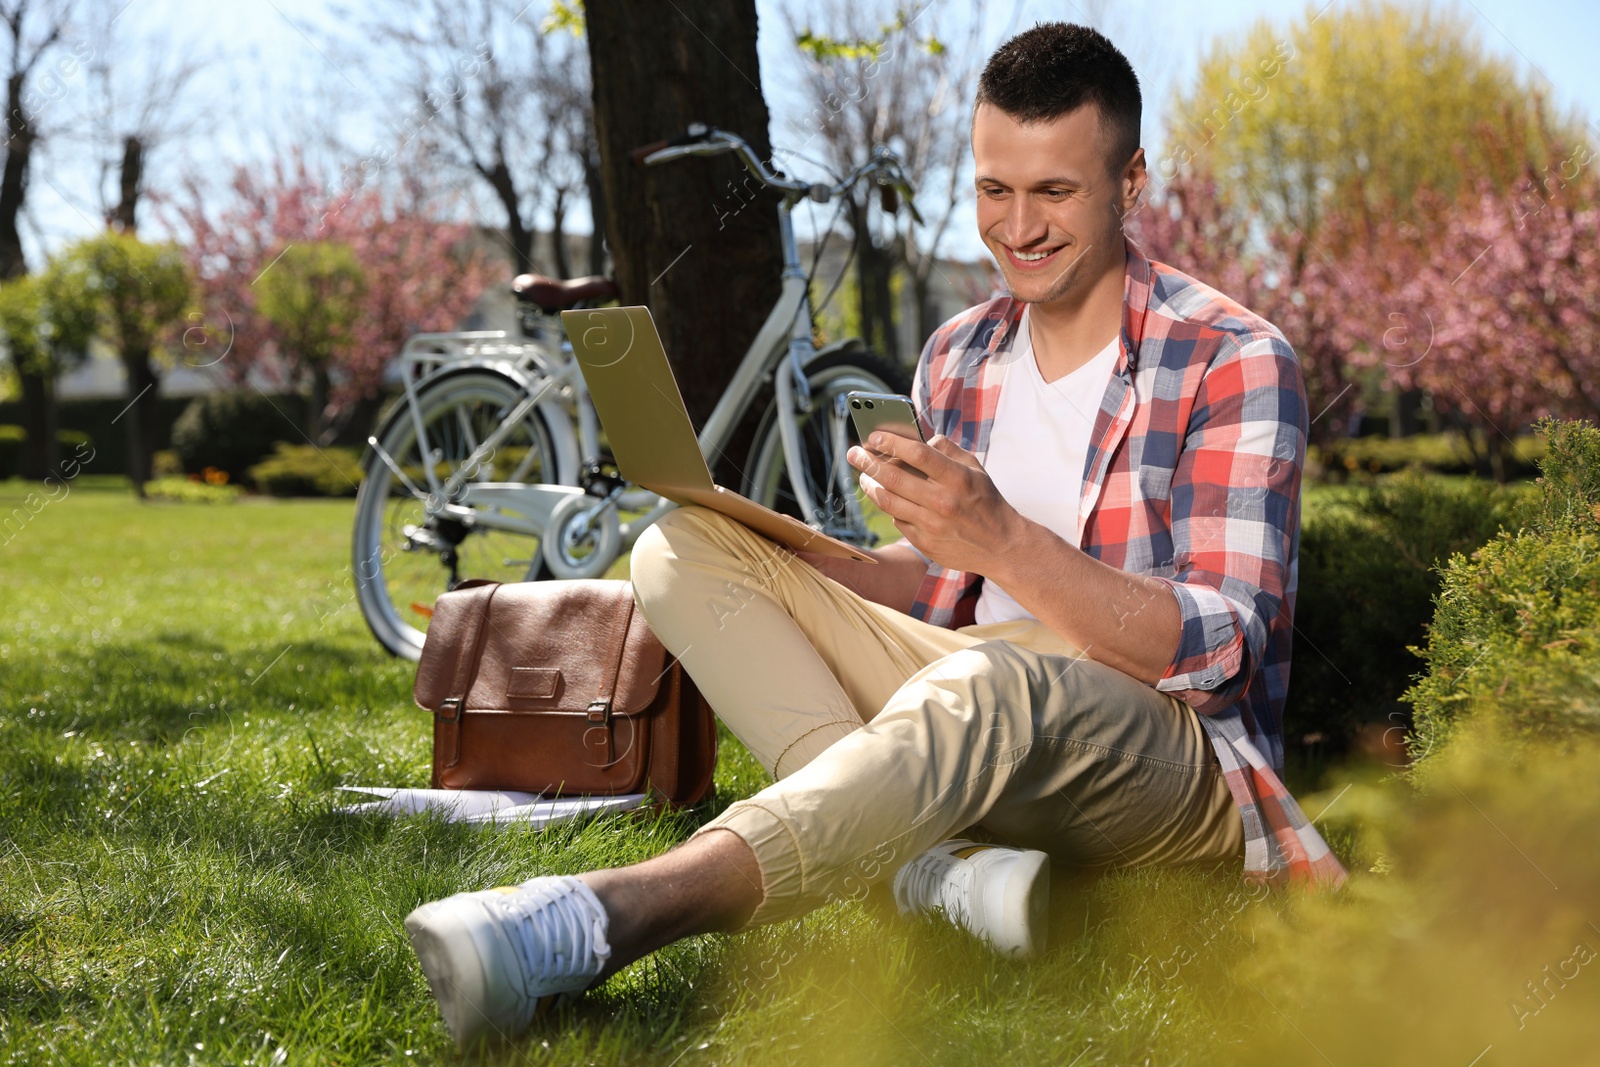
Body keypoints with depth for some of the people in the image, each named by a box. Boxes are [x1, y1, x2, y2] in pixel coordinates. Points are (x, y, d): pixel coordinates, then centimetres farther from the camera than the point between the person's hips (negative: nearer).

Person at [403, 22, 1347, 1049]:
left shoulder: (1236, 362, -9)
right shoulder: (958, 358, 11)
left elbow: (1219, 648, -17)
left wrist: (1006, 543, -33)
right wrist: (781, 560, -1)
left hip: (1173, 758, -6)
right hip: (971, 710, 7)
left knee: (992, 680, -43)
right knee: (683, 551, -9)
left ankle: (593, 923, -54)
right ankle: (941, 858, -30)